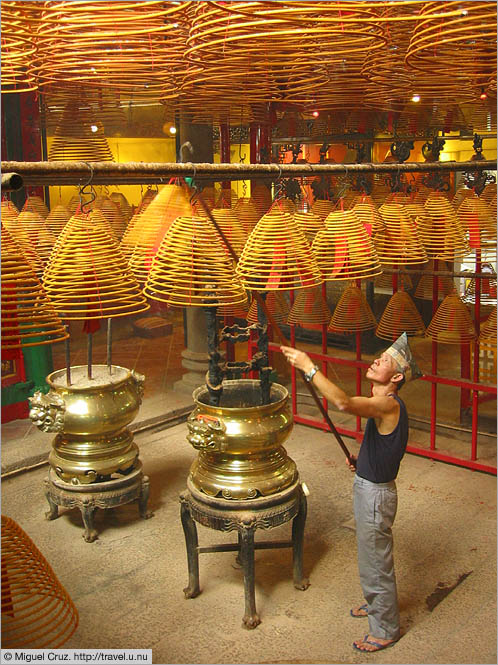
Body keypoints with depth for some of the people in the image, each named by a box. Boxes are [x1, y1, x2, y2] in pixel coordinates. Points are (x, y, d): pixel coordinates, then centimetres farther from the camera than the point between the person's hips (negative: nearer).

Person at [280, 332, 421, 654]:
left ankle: (385, 629, 27)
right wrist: (361, 461, 4)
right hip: (369, 488, 10)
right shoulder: (384, 406, 4)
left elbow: (343, 402, -46)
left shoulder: (389, 404, -28)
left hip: (376, 495, -10)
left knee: (376, 561, 8)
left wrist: (309, 367, -42)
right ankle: (377, 604, 50)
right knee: (373, 557, 27)